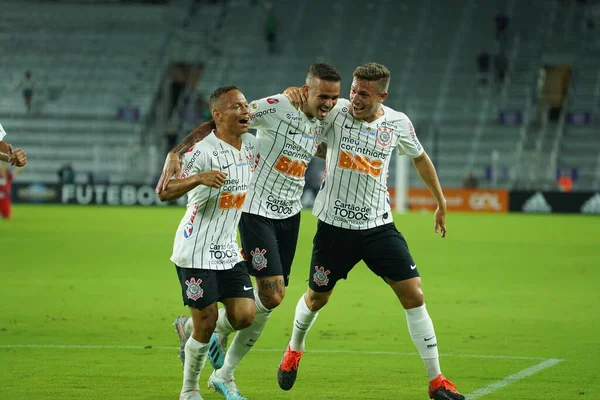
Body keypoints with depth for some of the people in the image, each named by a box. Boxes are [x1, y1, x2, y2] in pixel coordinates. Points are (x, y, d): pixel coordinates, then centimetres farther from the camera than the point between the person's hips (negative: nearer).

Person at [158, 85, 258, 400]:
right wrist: (199, 178, -40)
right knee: (206, 324, -5)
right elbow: (165, 193, -26)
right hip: (196, 252, -7)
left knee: (244, 315, -5)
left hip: (228, 250, 7)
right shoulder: (203, 151, -18)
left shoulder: (250, 145, 5)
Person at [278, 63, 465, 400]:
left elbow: (420, 158, 15)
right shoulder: (336, 110, -11)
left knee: (414, 295, -7)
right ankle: (294, 350, 46)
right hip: (335, 224, -1)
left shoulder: (398, 123, -3)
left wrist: (441, 202, 21)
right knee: (317, 297, 13)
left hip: (379, 226, 1)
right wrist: (293, 92, -28)